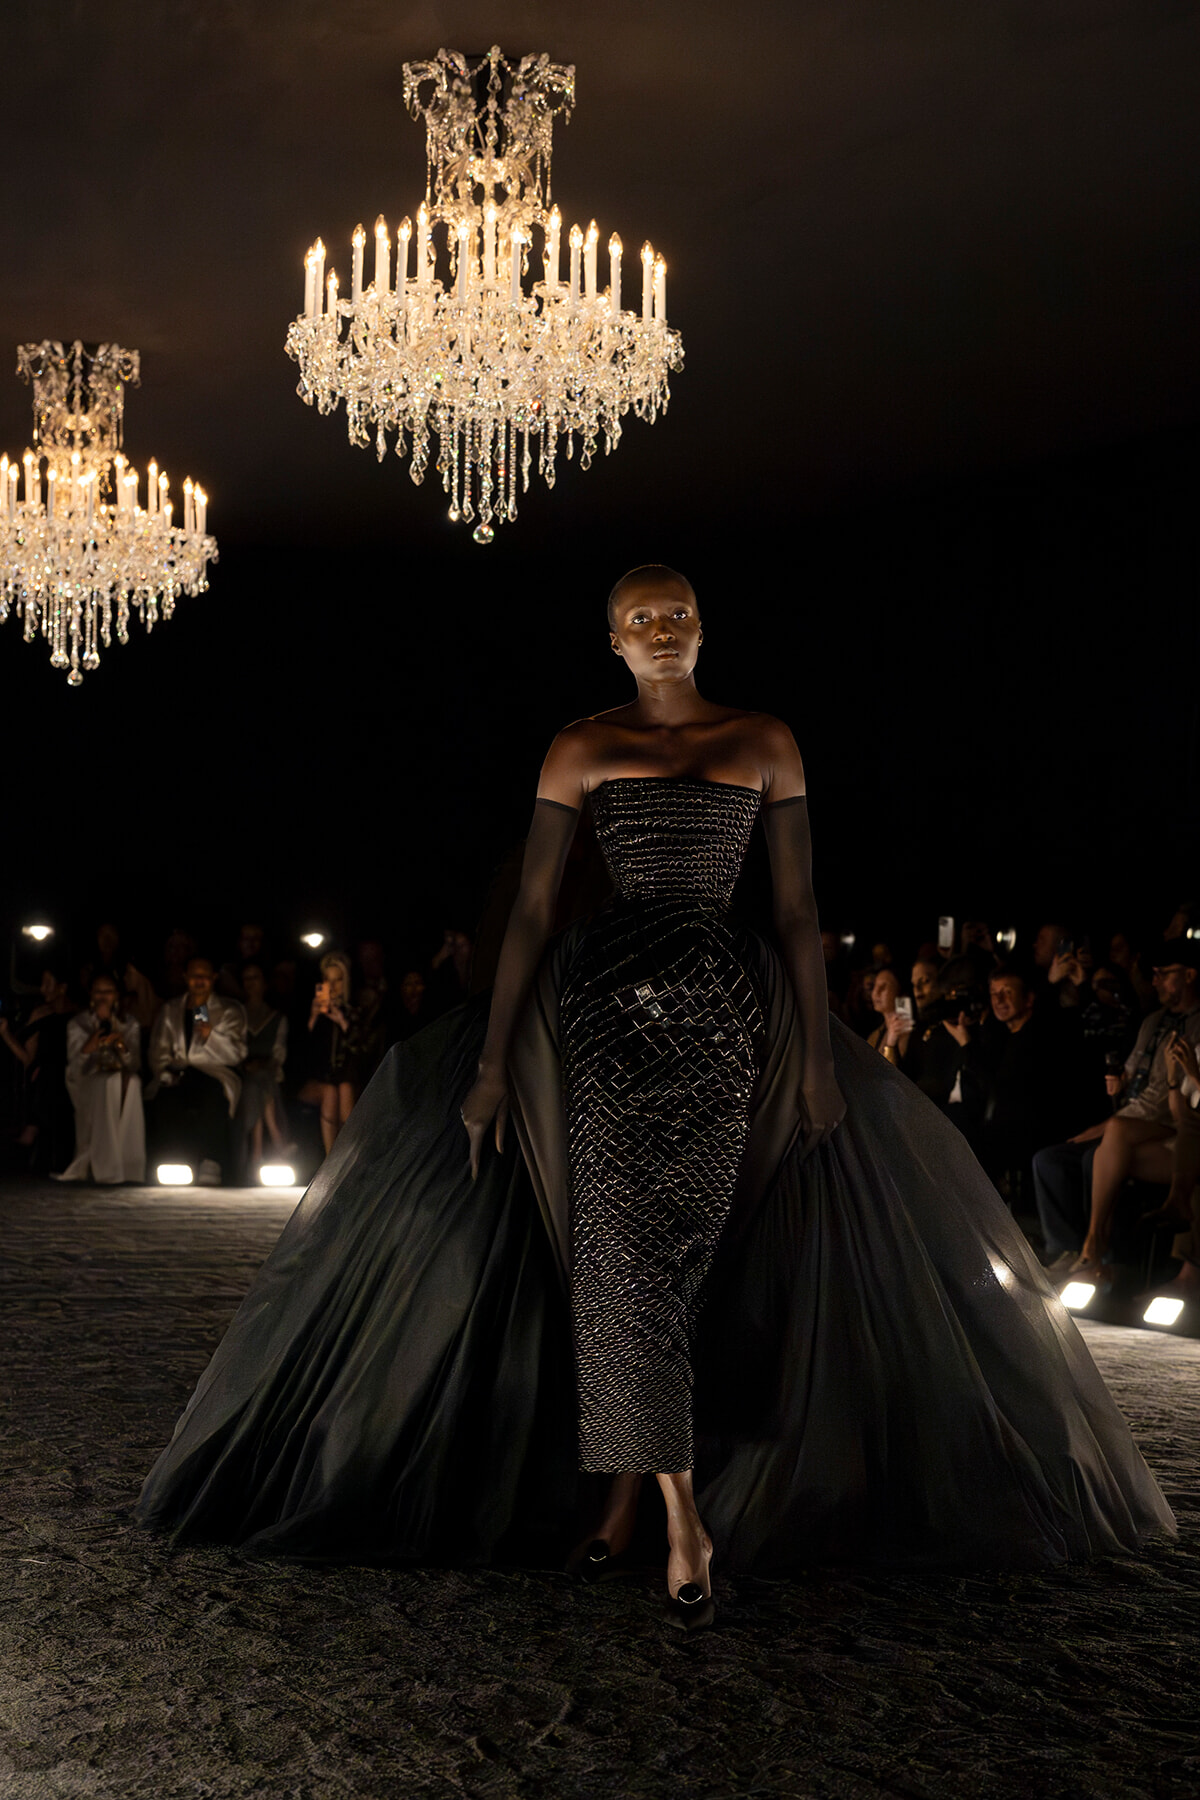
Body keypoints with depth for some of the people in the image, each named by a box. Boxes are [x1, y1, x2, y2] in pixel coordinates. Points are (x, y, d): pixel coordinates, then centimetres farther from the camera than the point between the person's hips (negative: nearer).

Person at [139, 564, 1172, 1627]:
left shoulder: (766, 744, 10)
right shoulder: (583, 751, 7)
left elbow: (797, 908, 9)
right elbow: (532, 908, 4)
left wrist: (819, 1053, 2)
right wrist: (492, 1060, -1)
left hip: (723, 1017, 1)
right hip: (607, 1002, -1)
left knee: (678, 1253, 0)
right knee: (625, 1253, -9)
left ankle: (623, 1481, 14)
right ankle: (686, 1521, -9)